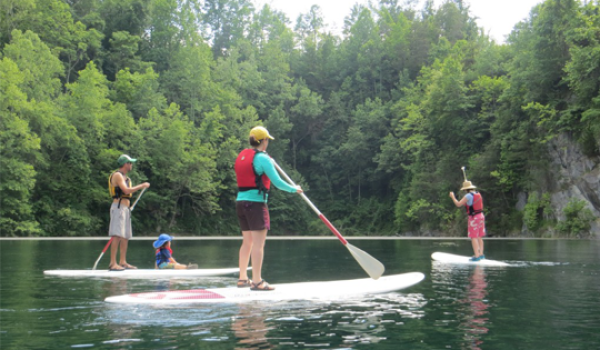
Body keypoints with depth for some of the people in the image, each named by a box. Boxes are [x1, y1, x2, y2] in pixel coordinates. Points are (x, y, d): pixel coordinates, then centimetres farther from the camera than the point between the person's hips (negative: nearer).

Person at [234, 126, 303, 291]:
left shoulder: (241, 156, 13)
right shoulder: (262, 158, -10)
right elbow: (277, 182, -11)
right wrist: (294, 189, 4)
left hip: (241, 201, 8)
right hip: (256, 203, -8)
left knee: (247, 242, 15)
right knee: (258, 243, -6)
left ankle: (242, 278, 21)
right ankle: (257, 281, -7)